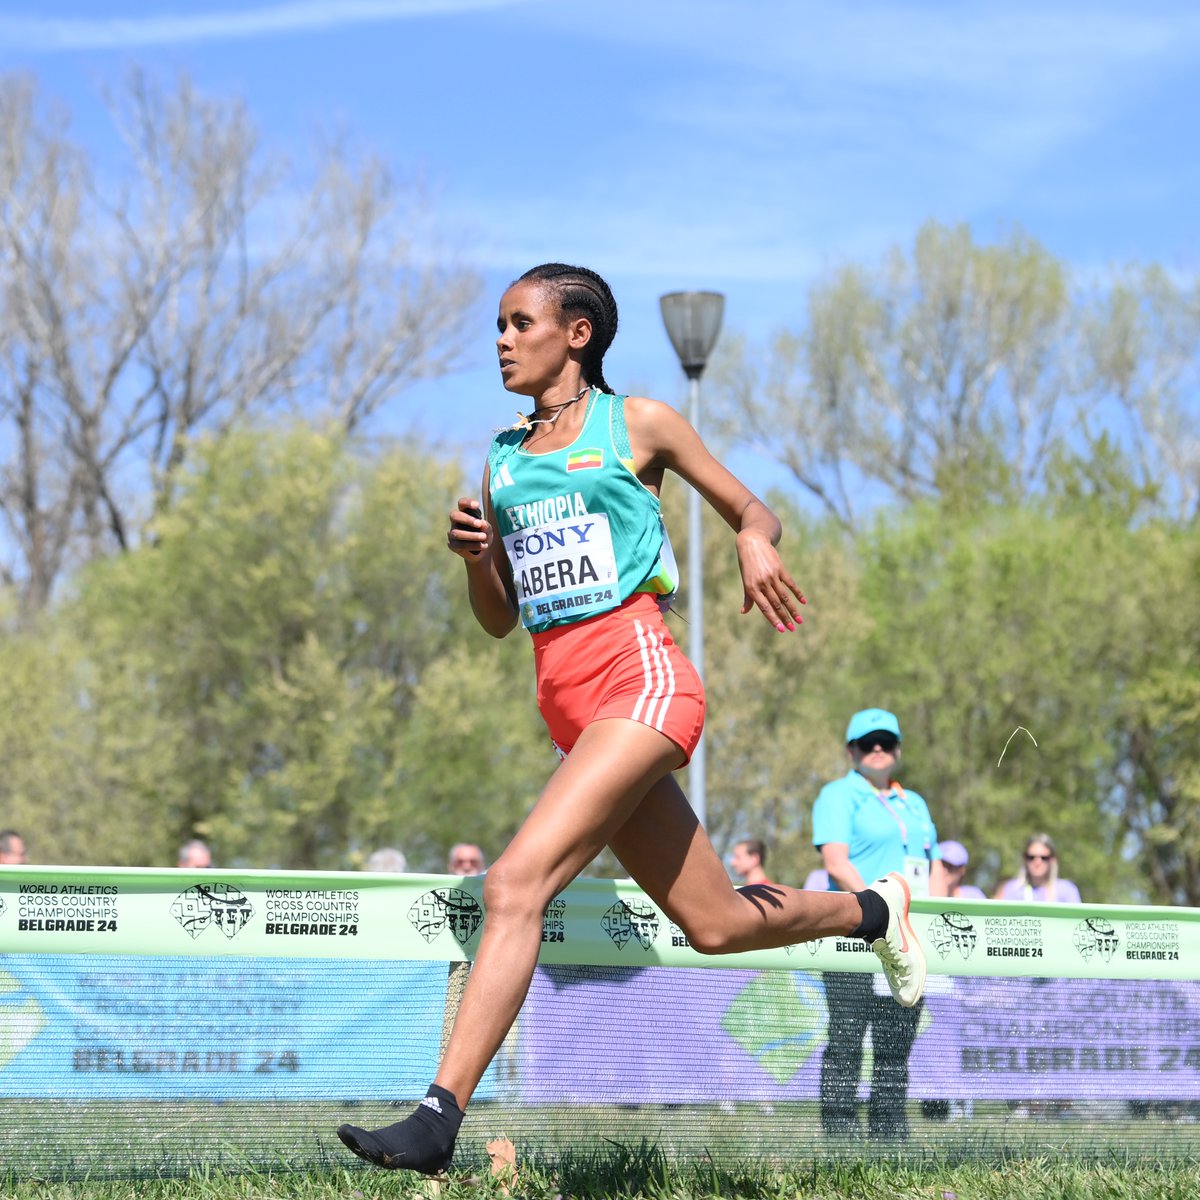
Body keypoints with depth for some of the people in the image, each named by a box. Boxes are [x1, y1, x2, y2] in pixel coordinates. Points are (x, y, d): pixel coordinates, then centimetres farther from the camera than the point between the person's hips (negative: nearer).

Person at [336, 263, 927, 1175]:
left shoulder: (637, 422, 4)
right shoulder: (503, 457, 18)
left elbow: (750, 510, 11)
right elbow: (499, 618, 20)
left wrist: (757, 542, -12)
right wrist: (475, 556, 0)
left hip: (639, 674, -7)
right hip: (567, 701, 7)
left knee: (517, 883, -23)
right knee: (713, 923, 11)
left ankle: (438, 1121, -27)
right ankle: (871, 909, 39)